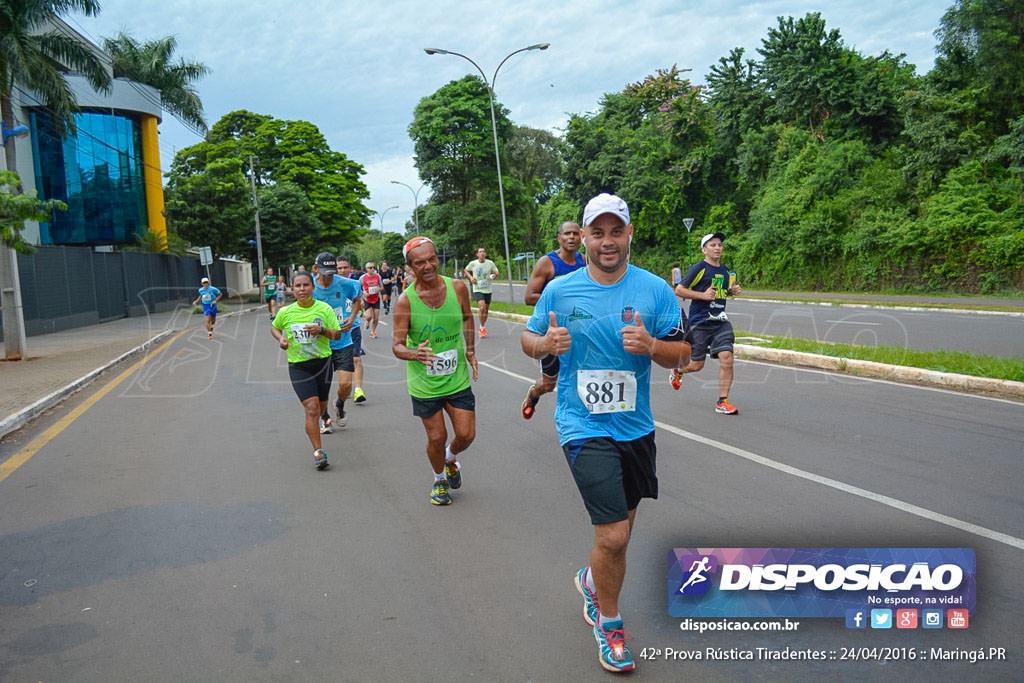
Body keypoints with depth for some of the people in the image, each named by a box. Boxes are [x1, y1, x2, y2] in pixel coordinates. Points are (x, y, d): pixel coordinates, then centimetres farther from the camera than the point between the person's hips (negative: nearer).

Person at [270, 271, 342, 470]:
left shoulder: (324, 309, -4)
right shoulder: (286, 312, -3)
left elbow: (337, 335, -1)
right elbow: (274, 327, 17)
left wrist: (322, 330, -19)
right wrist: (281, 339, -3)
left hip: (322, 362, 2)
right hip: (298, 366, -2)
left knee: (321, 407, 15)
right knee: (312, 407, -15)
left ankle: (314, 426, 50)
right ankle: (318, 451, -10)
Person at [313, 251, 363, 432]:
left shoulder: (345, 284, -8)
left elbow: (357, 299, 13)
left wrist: (352, 318, -3)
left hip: (343, 341, 0)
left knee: (345, 384, -7)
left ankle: (340, 405, 29)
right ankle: (324, 416, 29)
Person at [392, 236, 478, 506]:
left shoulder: (457, 288, -6)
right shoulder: (405, 301, -15)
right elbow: (397, 345, -14)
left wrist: (469, 350, 8)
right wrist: (414, 354, -35)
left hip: (457, 379, 2)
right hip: (424, 382, -2)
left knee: (466, 435, 3)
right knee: (436, 438, 5)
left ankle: (451, 458, 39)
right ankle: (439, 480, 35)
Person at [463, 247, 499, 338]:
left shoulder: (490, 263, -2)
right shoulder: (472, 264, -3)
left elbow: (496, 272, 9)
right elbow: (466, 270, 15)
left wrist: (493, 276, -13)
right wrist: (471, 277, -3)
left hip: (488, 290, 2)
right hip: (477, 290, -2)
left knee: (486, 310, 10)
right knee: (482, 307, -22)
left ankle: (483, 327, 32)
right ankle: (482, 327, -4)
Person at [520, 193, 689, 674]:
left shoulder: (655, 289, -3)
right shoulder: (559, 290, -4)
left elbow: (682, 353, 0)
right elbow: (529, 339, 8)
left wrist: (650, 345, -21)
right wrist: (546, 343, -15)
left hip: (636, 428, 3)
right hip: (584, 428, -3)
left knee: (619, 528, 19)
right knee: (614, 536, -10)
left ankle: (593, 581, 53)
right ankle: (608, 622, 19)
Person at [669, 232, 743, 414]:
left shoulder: (725, 270, 14)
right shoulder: (699, 268, -7)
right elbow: (679, 290, -10)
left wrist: (733, 291, 8)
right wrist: (703, 295, -18)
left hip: (721, 322, 5)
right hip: (700, 322, -5)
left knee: (727, 358, -11)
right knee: (696, 365, 3)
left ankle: (722, 402, -2)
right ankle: (677, 371, 39)